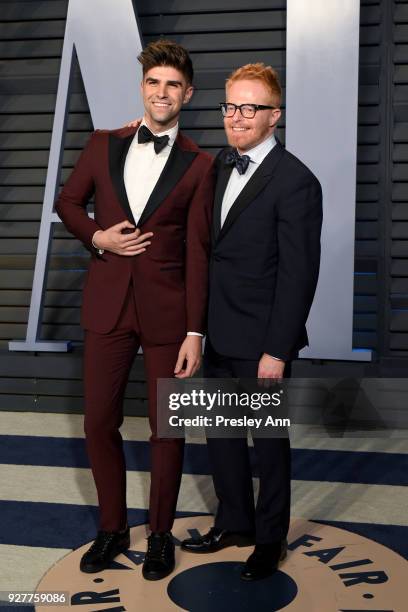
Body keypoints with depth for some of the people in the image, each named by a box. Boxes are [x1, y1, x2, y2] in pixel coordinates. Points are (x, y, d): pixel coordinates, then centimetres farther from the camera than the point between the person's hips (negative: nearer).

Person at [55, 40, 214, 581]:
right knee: (99, 422, 9)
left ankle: (160, 534, 29)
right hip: (108, 306, 3)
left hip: (167, 311, -2)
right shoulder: (103, 145, 6)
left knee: (166, 428, 8)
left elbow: (197, 254, -5)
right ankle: (112, 527, 31)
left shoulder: (198, 165, -2)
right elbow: (67, 201, 16)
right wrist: (96, 236, -6)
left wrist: (195, 333, -8)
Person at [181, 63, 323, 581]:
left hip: (259, 341, -7)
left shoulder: (295, 181, -15)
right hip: (217, 333, 7)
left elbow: (298, 274, -17)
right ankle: (234, 523, 39)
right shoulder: (220, 163, 8)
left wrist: (277, 350, -18)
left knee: (269, 440, 11)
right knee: (221, 433, 18)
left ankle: (270, 538, 32)